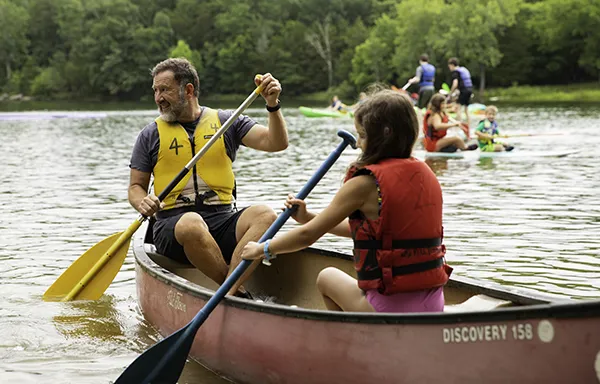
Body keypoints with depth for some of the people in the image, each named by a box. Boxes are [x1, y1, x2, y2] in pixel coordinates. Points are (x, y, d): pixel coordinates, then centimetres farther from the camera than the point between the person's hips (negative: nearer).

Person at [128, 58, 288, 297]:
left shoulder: (226, 122, 13)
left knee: (265, 216, -29)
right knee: (191, 224, -38)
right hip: (173, 225, -2)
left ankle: (228, 296, -39)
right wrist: (142, 202, -9)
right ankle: (239, 294, -24)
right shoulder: (151, 135, 12)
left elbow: (277, 143, 5)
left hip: (223, 220, 2)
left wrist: (273, 105, -12)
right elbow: (135, 187, 14)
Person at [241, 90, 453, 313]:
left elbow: (308, 235, -5)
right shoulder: (425, 174, 8)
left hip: (391, 308, -6)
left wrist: (262, 249, 11)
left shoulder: (365, 183, -13)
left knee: (327, 277, 22)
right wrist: (308, 217, 19)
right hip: (434, 305, 7)